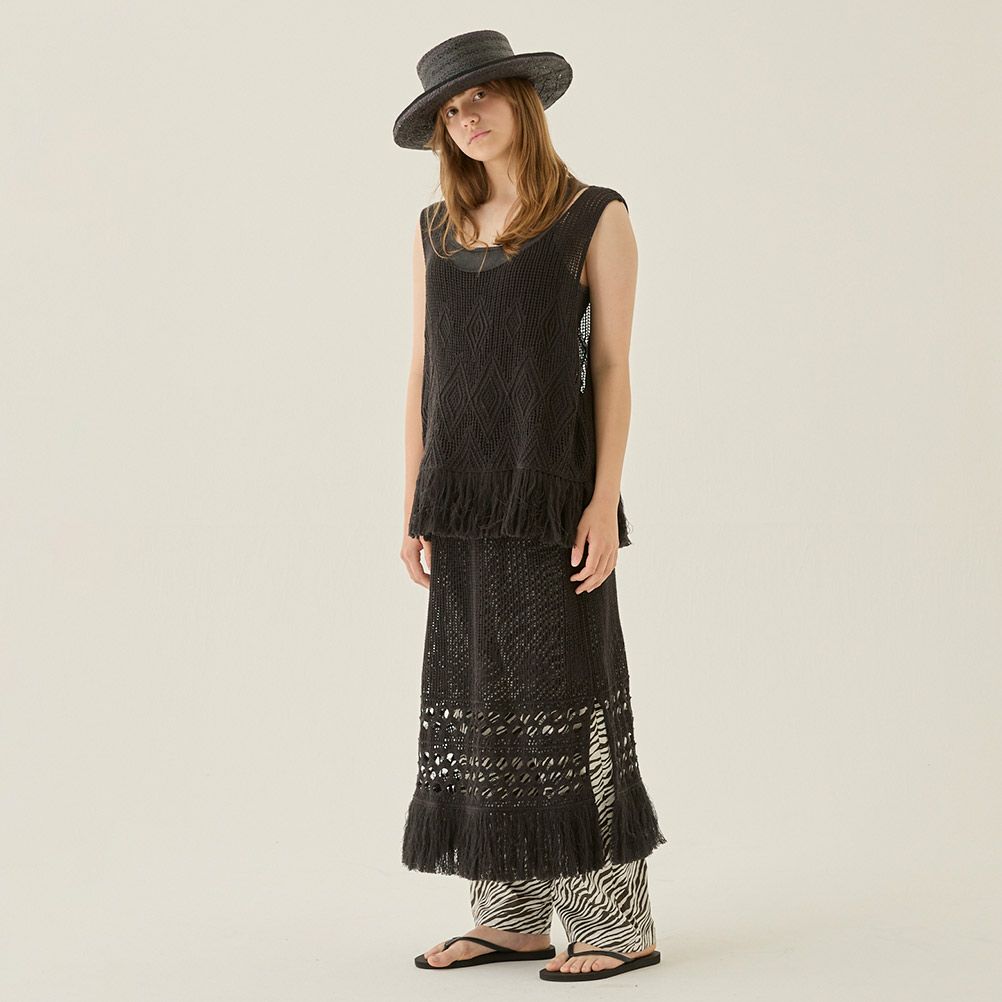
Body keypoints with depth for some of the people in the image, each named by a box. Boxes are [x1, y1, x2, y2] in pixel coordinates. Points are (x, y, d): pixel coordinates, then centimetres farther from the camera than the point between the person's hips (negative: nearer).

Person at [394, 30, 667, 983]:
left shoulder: (596, 218, -2)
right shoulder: (435, 228, 12)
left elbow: (612, 366, -5)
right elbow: (423, 368, 12)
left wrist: (604, 501, -12)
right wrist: (416, 504, 7)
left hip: (551, 488, -5)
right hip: (464, 494, 5)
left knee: (566, 696, -4)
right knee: (475, 698, 6)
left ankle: (617, 922, 4)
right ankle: (512, 915, 15)